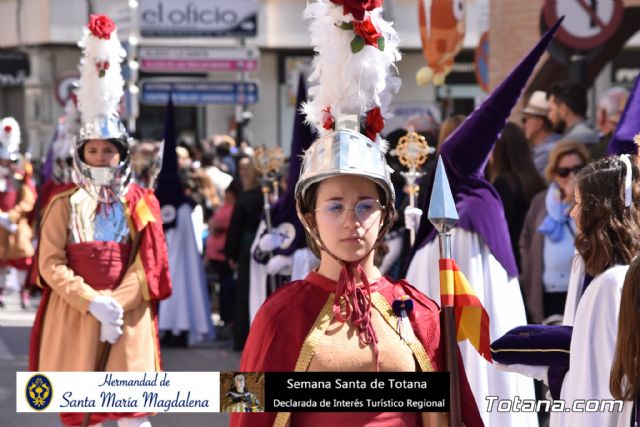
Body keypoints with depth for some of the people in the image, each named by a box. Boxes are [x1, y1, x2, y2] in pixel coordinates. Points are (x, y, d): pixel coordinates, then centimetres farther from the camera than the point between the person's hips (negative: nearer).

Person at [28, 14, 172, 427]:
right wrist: (93, 302, -17)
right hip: (74, 316, 1)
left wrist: (117, 304, -16)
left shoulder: (141, 204, 5)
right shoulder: (65, 204, 4)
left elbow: (146, 266, -1)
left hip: (129, 316, 0)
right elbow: (51, 264, -5)